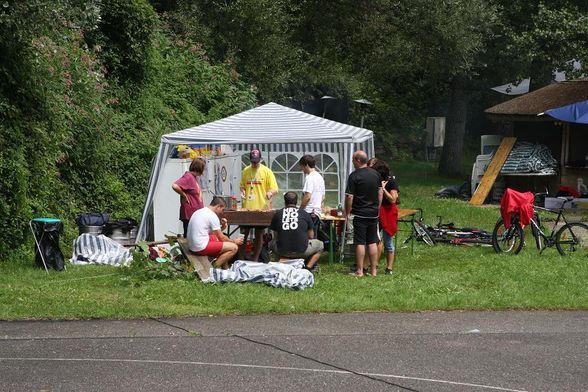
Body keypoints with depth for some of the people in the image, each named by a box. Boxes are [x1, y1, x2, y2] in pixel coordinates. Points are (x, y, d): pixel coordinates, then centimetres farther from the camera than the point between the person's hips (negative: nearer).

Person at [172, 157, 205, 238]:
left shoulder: (194, 177, 14)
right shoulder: (188, 177, -14)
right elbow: (175, 186, -29)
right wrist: (184, 195, -17)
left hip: (196, 214, 10)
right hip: (189, 215, -10)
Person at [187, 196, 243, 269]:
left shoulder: (199, 212, 16)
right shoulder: (212, 216, -12)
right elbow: (221, 237, -5)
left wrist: (222, 227, 11)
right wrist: (234, 241, 10)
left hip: (192, 245, 10)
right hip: (201, 248, -10)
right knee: (234, 247, -9)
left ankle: (225, 269, 27)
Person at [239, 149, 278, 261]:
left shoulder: (267, 171, -2)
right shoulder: (245, 171, 8)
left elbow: (275, 189, -5)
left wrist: (270, 193, -27)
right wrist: (242, 192, -3)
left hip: (261, 208, -2)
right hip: (247, 208, 2)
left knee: (259, 235, 6)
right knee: (244, 234, 2)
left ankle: (255, 260, 15)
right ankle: (241, 259, 10)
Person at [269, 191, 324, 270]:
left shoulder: (277, 214, 8)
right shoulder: (305, 214, 8)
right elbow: (311, 236, 17)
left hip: (282, 252, 2)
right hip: (302, 252, -2)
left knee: (272, 244, 35)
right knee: (320, 245, 27)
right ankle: (308, 267, 7)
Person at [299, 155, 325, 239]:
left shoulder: (309, 177, -12)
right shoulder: (320, 177, 17)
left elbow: (307, 197, -19)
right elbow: (323, 197, 22)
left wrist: (300, 210, -12)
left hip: (309, 213, -9)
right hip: (317, 212, 9)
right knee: (314, 238, 9)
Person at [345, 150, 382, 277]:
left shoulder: (354, 176, -13)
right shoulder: (376, 174, 6)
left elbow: (349, 196, -14)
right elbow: (380, 192, 13)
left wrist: (347, 212, -3)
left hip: (360, 214, -6)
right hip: (374, 213, 6)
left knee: (360, 243, -2)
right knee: (372, 242, 10)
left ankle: (359, 271, 0)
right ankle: (373, 270, 12)